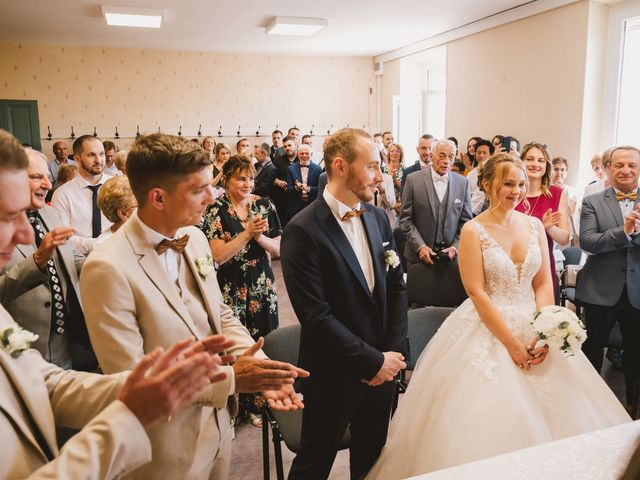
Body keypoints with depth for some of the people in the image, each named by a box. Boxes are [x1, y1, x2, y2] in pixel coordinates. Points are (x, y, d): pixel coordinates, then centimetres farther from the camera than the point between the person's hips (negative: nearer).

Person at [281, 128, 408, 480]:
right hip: (333, 375, -6)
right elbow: (316, 315, -22)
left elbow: (397, 287, 7)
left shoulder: (378, 218, 3)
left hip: (383, 369, 6)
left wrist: (394, 352, -3)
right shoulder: (303, 231, -20)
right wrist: (374, 361, -16)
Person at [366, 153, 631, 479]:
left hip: (535, 329, 5)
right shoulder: (473, 230, -9)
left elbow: (544, 283, 4)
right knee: (492, 414, 0)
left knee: (553, 411, 10)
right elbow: (476, 292, -14)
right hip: (488, 329, -4)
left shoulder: (535, 226, 5)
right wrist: (511, 343, -16)